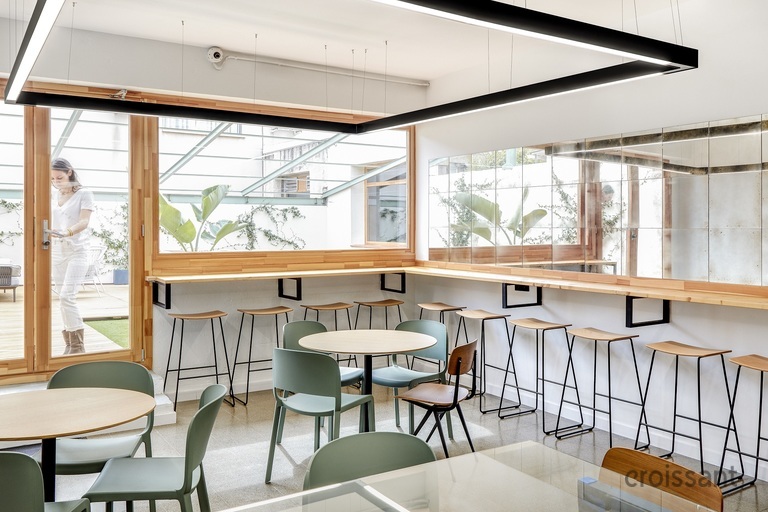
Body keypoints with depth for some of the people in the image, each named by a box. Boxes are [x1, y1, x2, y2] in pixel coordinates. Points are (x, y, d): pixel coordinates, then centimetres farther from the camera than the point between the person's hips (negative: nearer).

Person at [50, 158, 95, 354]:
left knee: (67, 297, -17)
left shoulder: (84, 194, -3)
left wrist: (66, 232, -35)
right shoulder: (54, 197, 14)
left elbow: (84, 222, -16)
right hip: (57, 252, 6)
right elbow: (52, 225, 17)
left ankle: (78, 347, -11)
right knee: (63, 299, 5)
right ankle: (70, 346, 11)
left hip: (77, 251, -6)